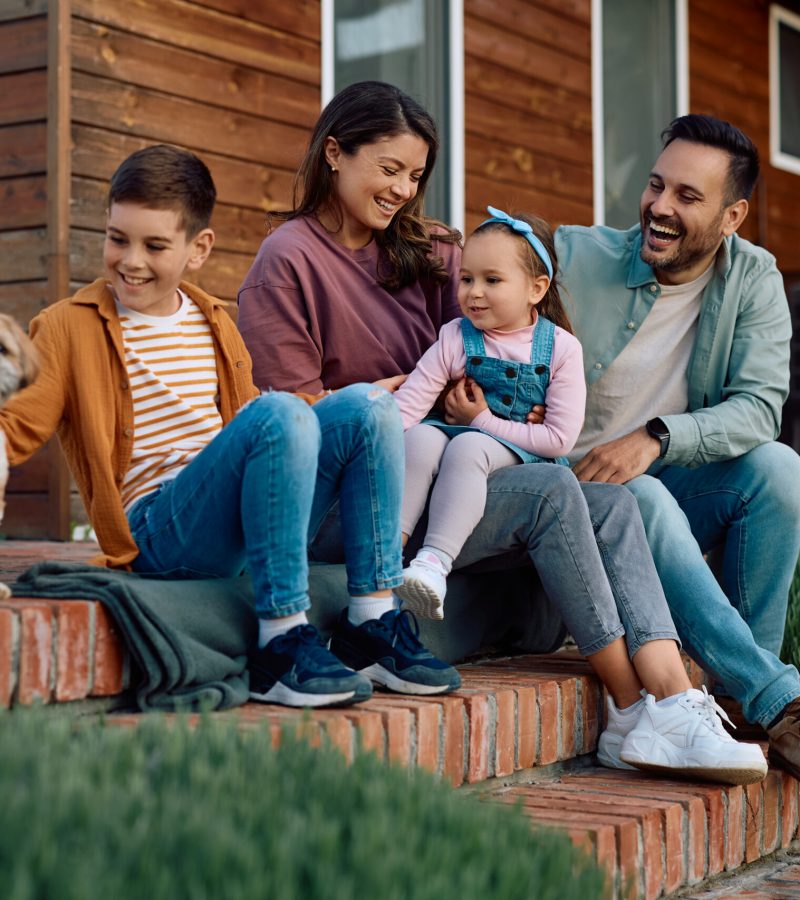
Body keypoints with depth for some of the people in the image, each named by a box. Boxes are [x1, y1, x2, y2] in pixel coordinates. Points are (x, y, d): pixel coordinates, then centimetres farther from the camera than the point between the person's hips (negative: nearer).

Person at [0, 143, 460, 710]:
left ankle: (373, 627, -16)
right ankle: (281, 648, -31)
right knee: (278, 414, -30)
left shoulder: (213, 323, 22)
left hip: (250, 523, 6)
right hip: (159, 531, -6)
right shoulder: (69, 327, 5)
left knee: (367, 406, -11)